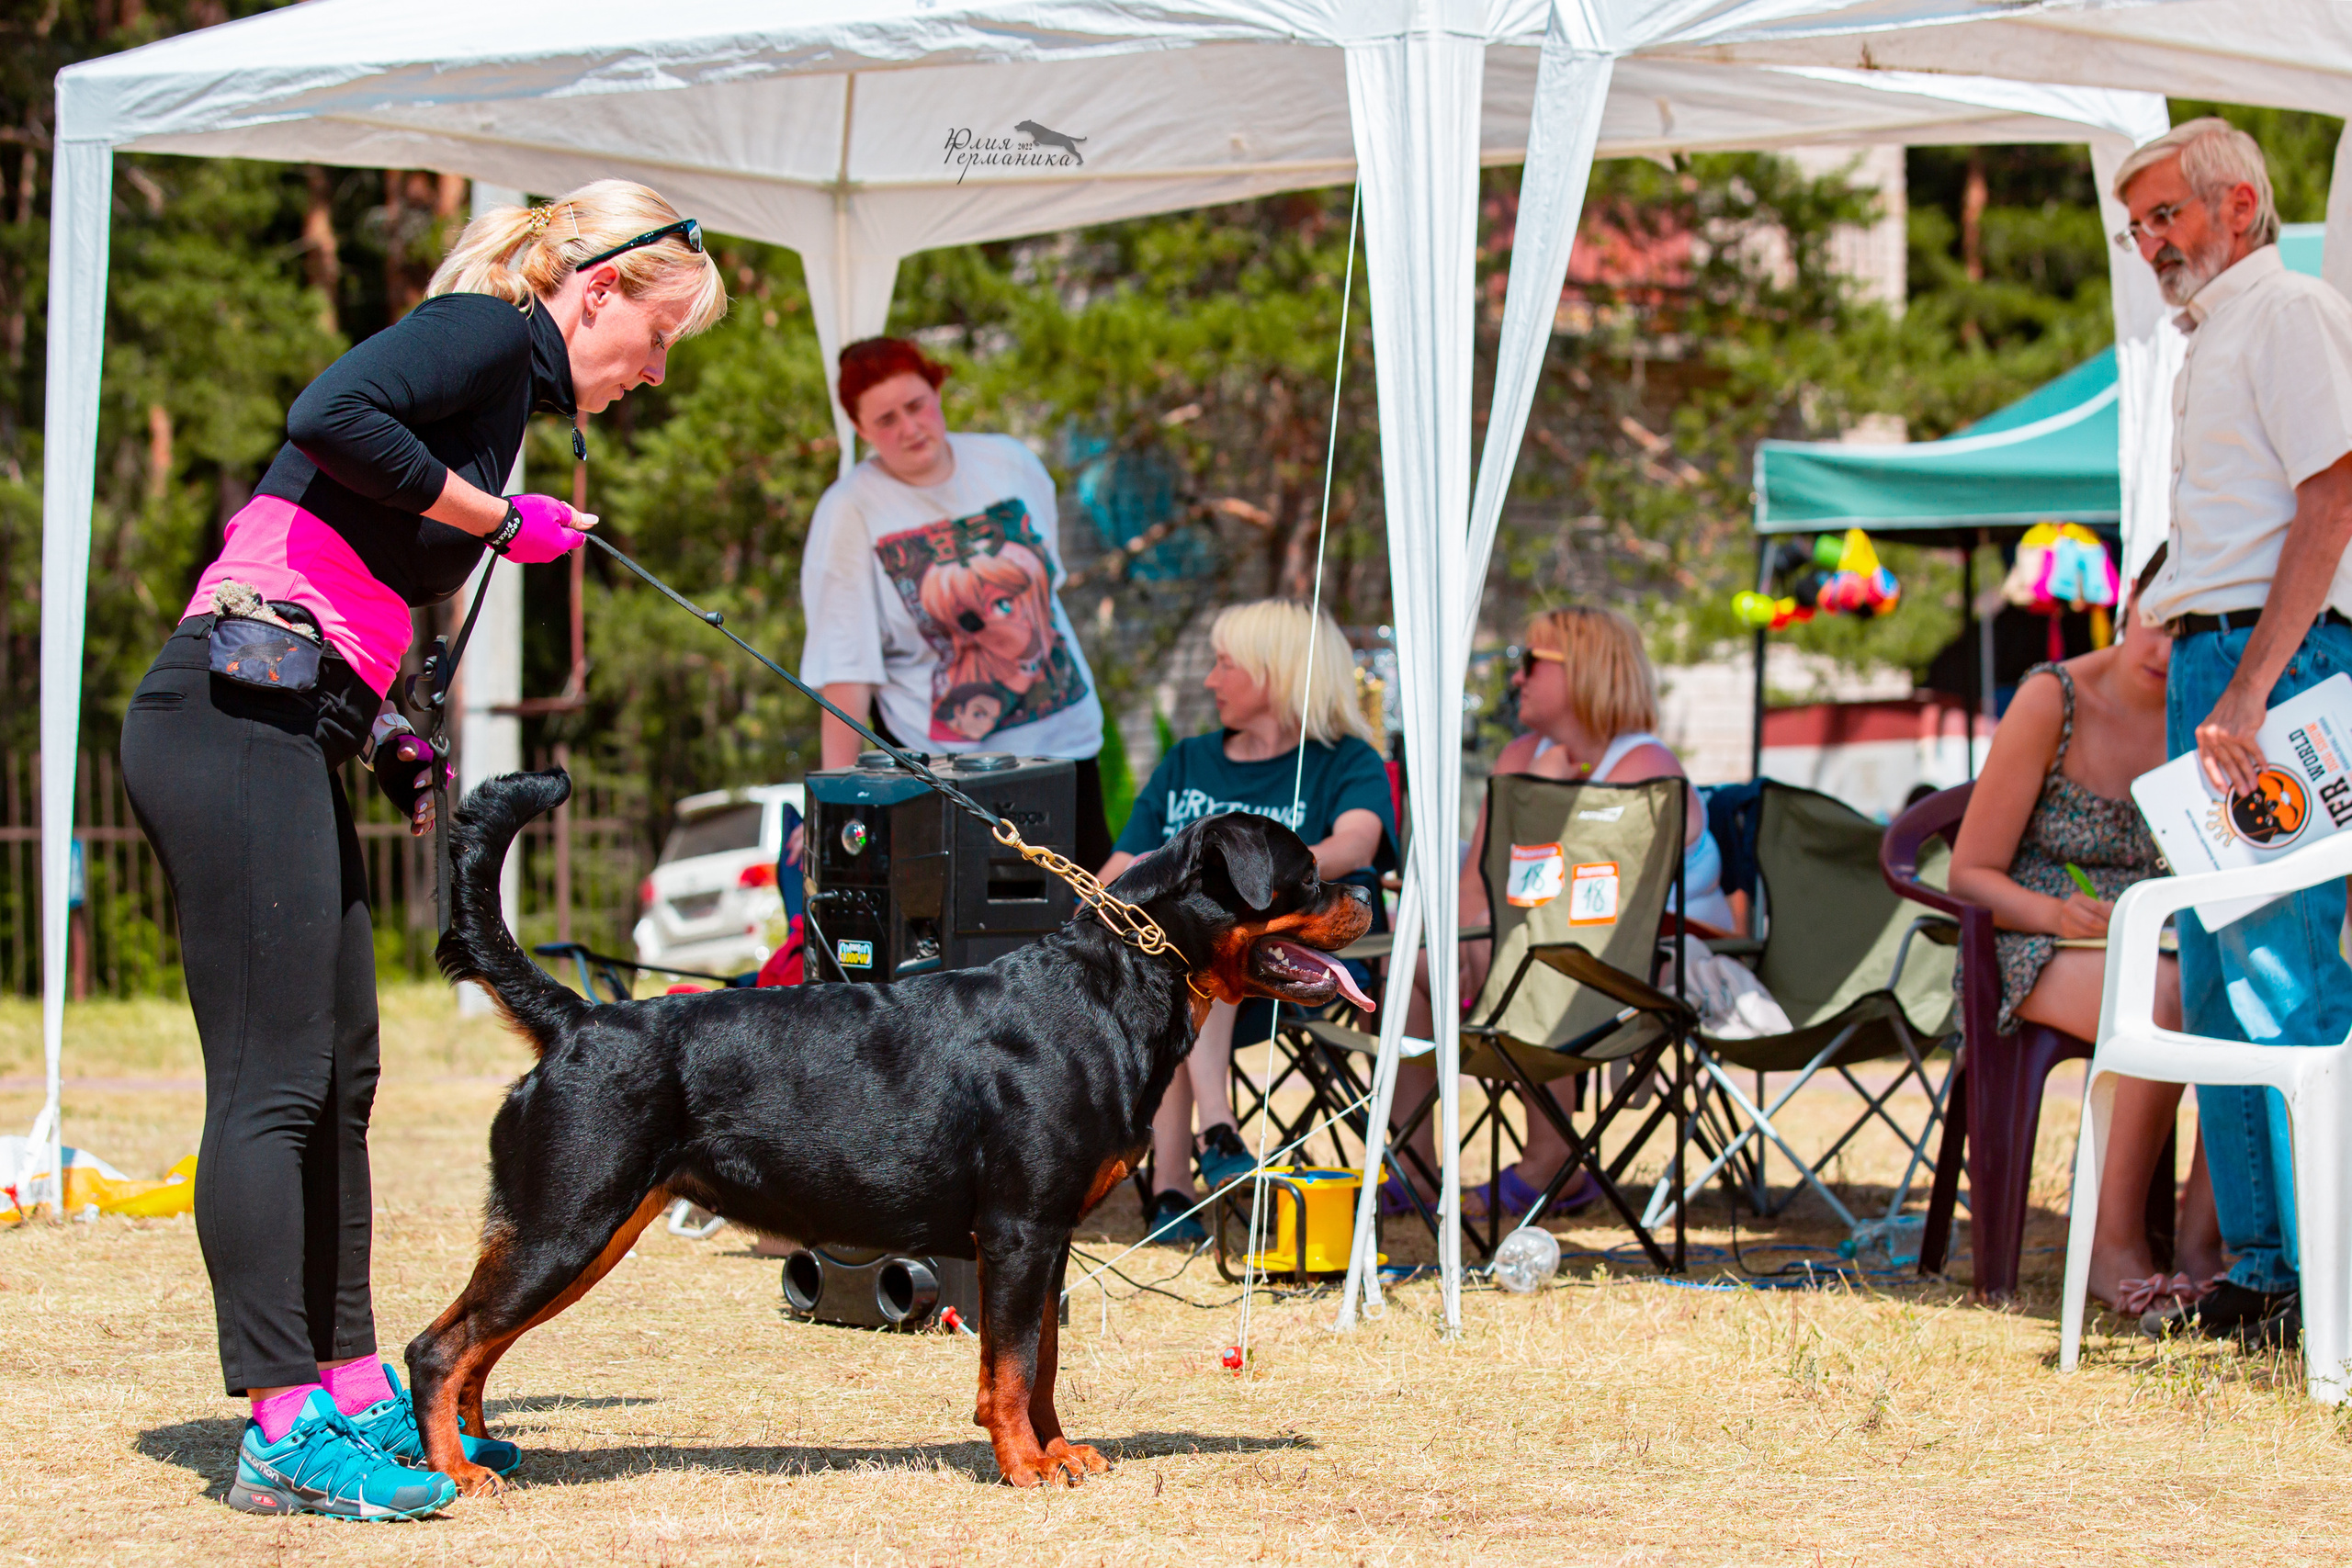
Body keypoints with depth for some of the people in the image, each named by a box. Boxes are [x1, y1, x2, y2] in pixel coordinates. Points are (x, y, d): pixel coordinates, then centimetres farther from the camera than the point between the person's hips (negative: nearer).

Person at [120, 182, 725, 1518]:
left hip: (287, 740, 10)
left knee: (339, 1079, 13)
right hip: (238, 719, -10)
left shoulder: (507, 389, 23)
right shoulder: (484, 333, -4)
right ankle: (283, 1428, -10)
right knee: (275, 1083, -10)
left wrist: (392, 736, 13)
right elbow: (330, 416, -24)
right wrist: (495, 517, -12)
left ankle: (355, 1396, 20)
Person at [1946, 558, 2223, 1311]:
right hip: (2038, 953, -4)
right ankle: (2115, 1246, -23)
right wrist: (2054, 912, -27)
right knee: (2170, 1001, -37)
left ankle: (2202, 1243, -24)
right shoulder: (2053, 700, -8)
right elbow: (1970, 875, -7)